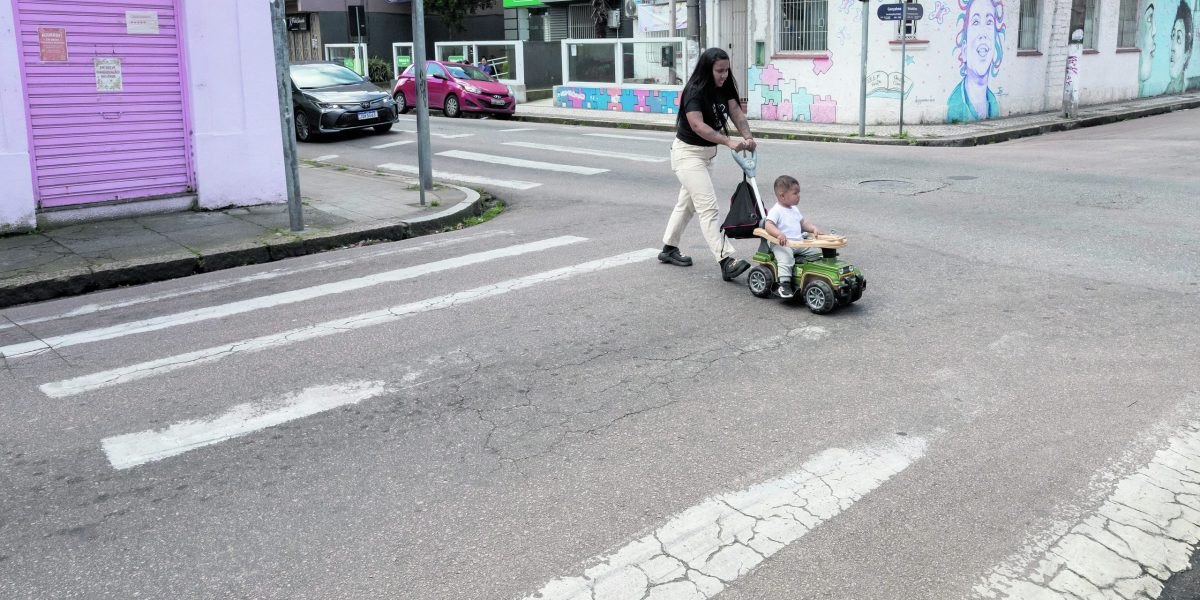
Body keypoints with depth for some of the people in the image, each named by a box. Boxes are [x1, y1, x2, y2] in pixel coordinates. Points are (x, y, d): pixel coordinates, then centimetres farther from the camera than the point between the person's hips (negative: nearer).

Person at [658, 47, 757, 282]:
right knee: (708, 207, -16)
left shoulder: (724, 88, 2)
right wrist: (728, 141, -41)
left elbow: (735, 111, -8)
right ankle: (726, 261, -22)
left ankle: (669, 249, 34)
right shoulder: (694, 91, -22)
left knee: (688, 202, 19)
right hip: (688, 153, -9)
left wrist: (747, 136, -26)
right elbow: (697, 125, -33)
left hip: (707, 153, 9)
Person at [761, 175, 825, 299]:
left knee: (817, 252, 3)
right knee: (786, 259, -34)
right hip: (782, 244, -8)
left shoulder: (794, 209, 18)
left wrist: (814, 229, 8)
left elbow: (803, 222, 27)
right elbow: (768, 225, -22)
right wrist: (779, 234, -39)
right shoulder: (776, 211, -11)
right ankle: (784, 284, -31)